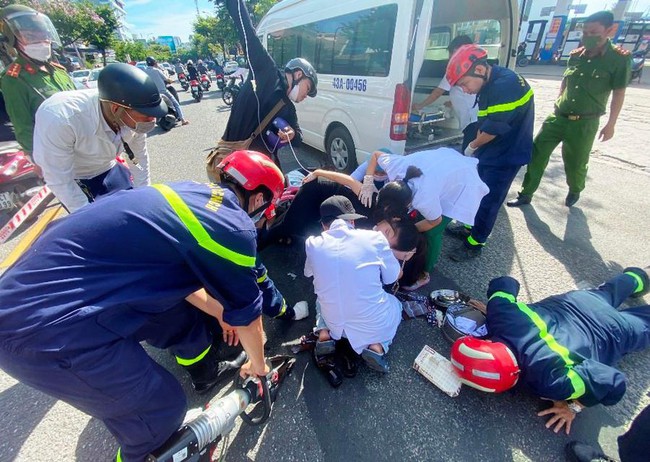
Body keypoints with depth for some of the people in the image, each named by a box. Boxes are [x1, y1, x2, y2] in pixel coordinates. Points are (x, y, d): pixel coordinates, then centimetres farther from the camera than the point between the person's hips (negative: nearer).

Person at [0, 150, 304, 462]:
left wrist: (219, 312, 31)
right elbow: (247, 313, -4)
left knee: (184, 319, 20)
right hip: (45, 328, -9)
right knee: (162, 407, 8)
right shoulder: (233, 227, -18)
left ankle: (208, 374, 46)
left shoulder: (191, 194, 6)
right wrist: (258, 363, 16)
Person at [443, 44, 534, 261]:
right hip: (488, 151, 9)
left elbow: (493, 129, -23)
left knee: (488, 201, 0)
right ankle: (468, 227, 36)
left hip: (506, 155, -9)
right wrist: (476, 147, 2)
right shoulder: (490, 83, 3)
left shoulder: (506, 86, -26)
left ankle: (474, 244, 14)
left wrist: (472, 146, -7)